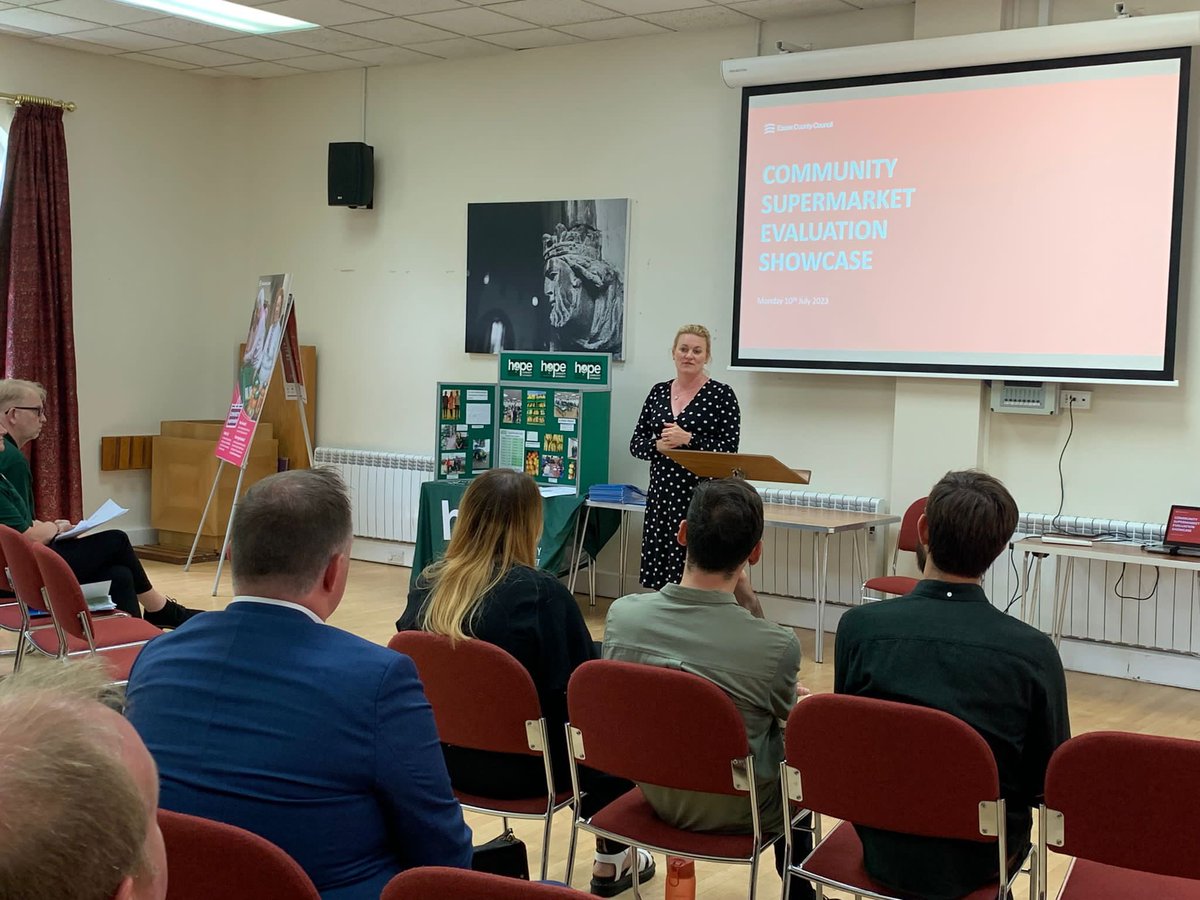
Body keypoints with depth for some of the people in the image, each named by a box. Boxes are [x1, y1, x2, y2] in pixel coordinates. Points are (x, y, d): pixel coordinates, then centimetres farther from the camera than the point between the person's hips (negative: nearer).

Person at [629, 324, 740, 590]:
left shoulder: (721, 395, -4)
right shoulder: (658, 392, 11)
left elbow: (729, 449, -8)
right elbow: (636, 444, 11)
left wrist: (688, 439, -17)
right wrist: (658, 445, -9)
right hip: (661, 493, 5)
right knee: (655, 576, 6)